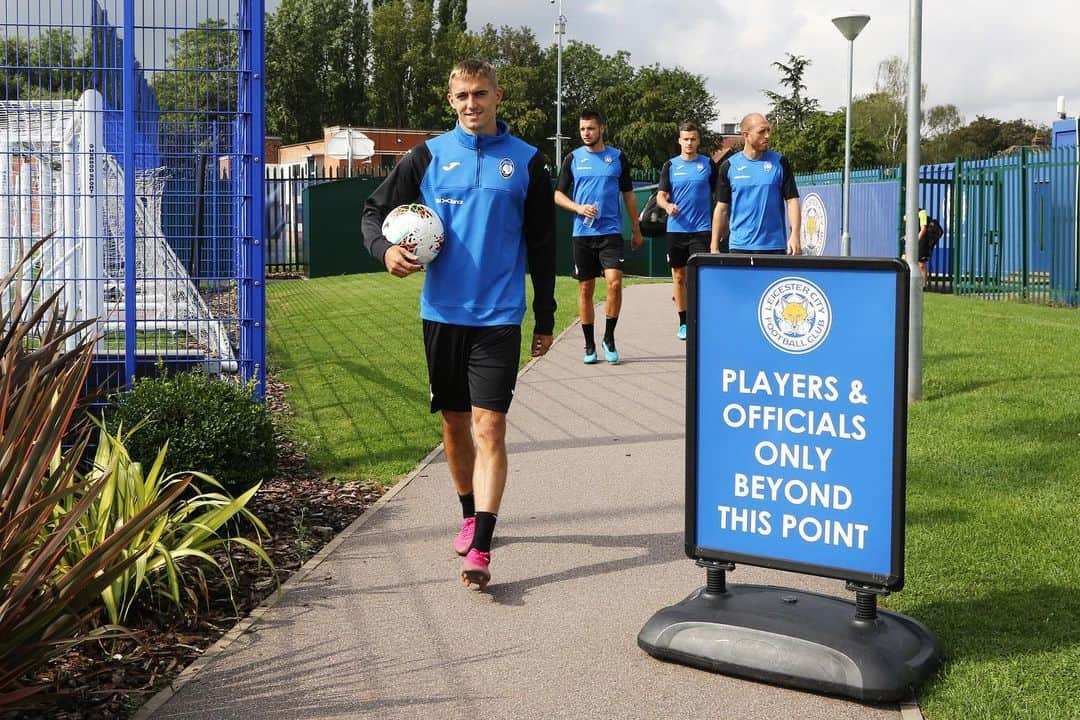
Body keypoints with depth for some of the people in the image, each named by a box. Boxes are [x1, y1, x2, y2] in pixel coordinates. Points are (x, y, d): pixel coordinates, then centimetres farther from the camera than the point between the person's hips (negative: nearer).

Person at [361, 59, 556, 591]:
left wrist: (545, 317, 8)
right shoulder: (429, 156, 5)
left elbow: (542, 245, 8)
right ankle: (470, 516, 33)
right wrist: (384, 248, -13)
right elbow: (376, 209, 9)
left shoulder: (526, 161, 3)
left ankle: (480, 551, -10)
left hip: (499, 315, -2)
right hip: (442, 313, 2)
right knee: (454, 422, 13)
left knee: (488, 427, -9)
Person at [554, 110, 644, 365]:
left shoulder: (618, 157, 6)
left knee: (614, 282, -16)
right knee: (585, 289, 4)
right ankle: (590, 345, 15)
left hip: (611, 231, -1)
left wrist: (636, 230, 12)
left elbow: (628, 194, 13)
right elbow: (558, 195, 8)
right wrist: (579, 208, -11)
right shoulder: (573, 159, 6)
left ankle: (609, 338, 1)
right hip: (582, 233, 1)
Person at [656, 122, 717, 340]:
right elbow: (660, 196, 5)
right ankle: (683, 322, 19)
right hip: (676, 229, 2)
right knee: (679, 276, 8)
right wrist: (667, 205, -18)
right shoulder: (670, 166, 6)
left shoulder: (708, 164, 5)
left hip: (702, 229, -2)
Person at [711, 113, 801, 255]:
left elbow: (792, 200, 2)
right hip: (739, 247, 0)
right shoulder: (729, 166, 5)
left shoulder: (780, 162, 4)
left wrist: (795, 235, -10)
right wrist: (714, 246, 1)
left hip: (774, 246, 0)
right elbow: (722, 208, 6)